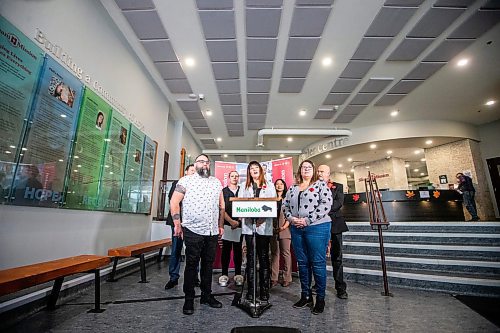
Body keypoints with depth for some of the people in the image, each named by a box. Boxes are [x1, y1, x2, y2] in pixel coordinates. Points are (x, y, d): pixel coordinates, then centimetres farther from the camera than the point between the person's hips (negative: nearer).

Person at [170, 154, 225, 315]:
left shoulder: (217, 182, 13)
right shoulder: (186, 180, -1)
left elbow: (221, 206, 16)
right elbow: (174, 202, -4)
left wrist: (221, 225, 12)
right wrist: (177, 224, -7)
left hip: (213, 231, 5)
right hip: (193, 230, -4)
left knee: (208, 264, 14)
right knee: (191, 264, 5)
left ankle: (206, 295, 29)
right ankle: (189, 299, 20)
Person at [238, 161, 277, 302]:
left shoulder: (269, 186, 10)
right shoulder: (244, 187, 14)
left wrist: (263, 218, -13)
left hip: (264, 225, -1)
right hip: (248, 225, 1)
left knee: (263, 257, 3)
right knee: (250, 257, 5)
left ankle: (264, 290, 13)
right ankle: (250, 289, 14)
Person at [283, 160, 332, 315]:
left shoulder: (321, 184, 0)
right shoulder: (292, 188, 13)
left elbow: (326, 204, -12)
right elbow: (286, 205, 12)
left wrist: (307, 220, -16)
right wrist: (291, 218, -8)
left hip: (317, 227, -4)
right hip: (296, 229, 5)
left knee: (318, 263, 2)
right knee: (302, 263, 12)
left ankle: (320, 298, 19)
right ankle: (306, 296, 27)